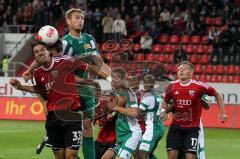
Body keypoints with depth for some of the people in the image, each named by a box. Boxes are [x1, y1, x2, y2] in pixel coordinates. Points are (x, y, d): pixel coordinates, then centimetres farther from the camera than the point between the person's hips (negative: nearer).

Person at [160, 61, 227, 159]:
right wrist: (164, 111, -4)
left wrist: (222, 113, -1)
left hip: (192, 128, -2)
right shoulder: (172, 86, -1)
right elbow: (165, 101, 17)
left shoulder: (199, 86, -10)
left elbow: (217, 95, 3)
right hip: (175, 127, 2)